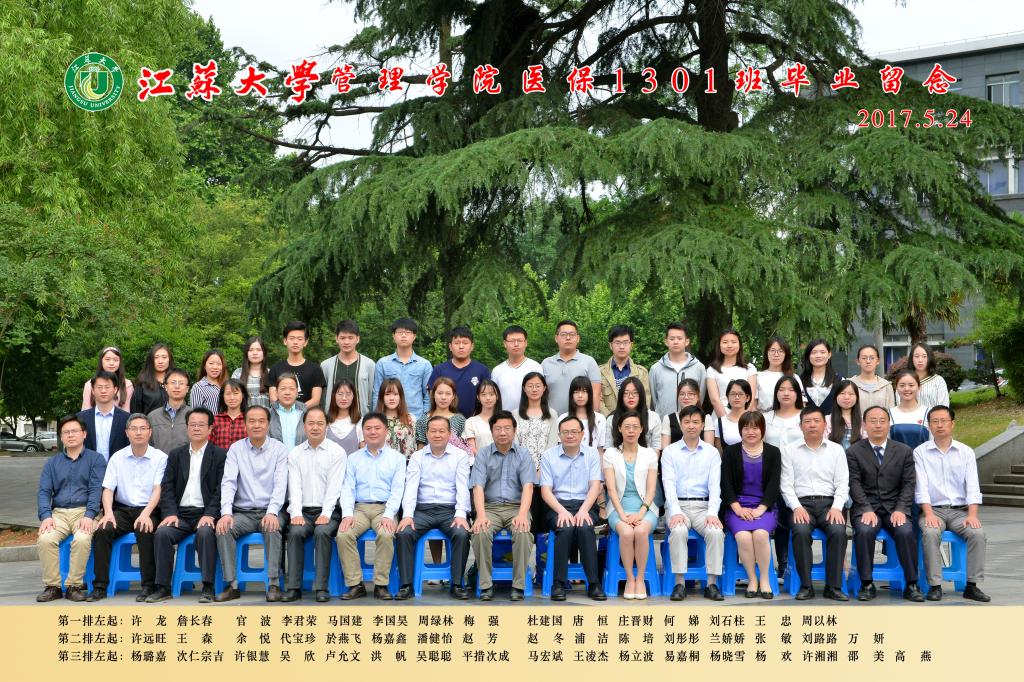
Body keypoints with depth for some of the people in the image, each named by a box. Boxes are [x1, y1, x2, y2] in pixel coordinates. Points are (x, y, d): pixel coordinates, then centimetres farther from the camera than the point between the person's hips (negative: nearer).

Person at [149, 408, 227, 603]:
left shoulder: (221, 455, 6)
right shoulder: (176, 455, 18)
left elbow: (221, 490, -2)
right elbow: (167, 487, 9)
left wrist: (210, 515, -16)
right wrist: (170, 513, -8)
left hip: (206, 513, -3)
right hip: (180, 514, 3)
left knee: (205, 533, -34)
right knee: (162, 532, -26)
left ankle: (208, 587, -28)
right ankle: (163, 587, -18)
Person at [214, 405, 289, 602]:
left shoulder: (279, 449, 2)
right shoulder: (236, 449, 7)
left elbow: (280, 484, -9)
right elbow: (228, 482, -5)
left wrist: (272, 513, -26)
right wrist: (226, 513, -22)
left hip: (270, 511, -2)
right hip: (243, 512, 2)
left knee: (272, 527, -34)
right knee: (223, 528, -26)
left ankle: (274, 584, -29)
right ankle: (232, 585, -22)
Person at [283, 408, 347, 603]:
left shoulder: (337, 452, 4)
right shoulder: (295, 453, 13)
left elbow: (334, 487, -5)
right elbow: (294, 486, 4)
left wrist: (326, 514, -17)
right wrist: (296, 513, -12)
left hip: (327, 511, -2)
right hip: (303, 511, 2)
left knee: (322, 532, -32)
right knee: (295, 532, -28)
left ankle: (321, 587, -27)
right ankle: (293, 587, -23)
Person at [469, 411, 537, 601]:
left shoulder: (523, 453, 6)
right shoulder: (483, 454, 6)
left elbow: (528, 486, -6)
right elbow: (478, 487, -5)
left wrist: (522, 515, -23)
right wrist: (481, 515, -22)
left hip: (516, 507, 0)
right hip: (490, 507, 0)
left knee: (523, 532, -32)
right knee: (480, 532, -31)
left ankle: (518, 586, -22)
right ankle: (486, 585, -19)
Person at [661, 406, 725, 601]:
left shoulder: (712, 453, 11)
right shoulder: (670, 451, 8)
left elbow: (715, 485, 1)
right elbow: (669, 483, -4)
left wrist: (712, 513, -16)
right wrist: (676, 512, -20)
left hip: (703, 506, 1)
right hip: (677, 505, -1)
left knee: (716, 532, -29)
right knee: (678, 531, -33)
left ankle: (712, 584, -21)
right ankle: (679, 584, -26)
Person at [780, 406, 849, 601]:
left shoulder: (836, 450, 13)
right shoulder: (789, 450, 10)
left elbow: (842, 484, 7)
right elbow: (786, 484, 4)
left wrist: (837, 507, -11)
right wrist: (797, 507, -12)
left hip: (829, 503, 1)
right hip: (802, 503, -1)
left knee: (838, 530, -31)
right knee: (801, 530, -33)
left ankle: (834, 586, -20)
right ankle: (806, 586, -22)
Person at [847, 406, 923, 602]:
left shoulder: (904, 451, 11)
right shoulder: (854, 452, 6)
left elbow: (909, 484, 5)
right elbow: (855, 484, -2)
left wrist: (900, 510, -10)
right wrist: (867, 510, -16)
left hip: (895, 508, 1)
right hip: (866, 507, -1)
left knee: (906, 532, -29)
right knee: (864, 531, -33)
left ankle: (912, 585, -16)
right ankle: (867, 584, -20)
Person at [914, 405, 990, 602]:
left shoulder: (966, 452, 9)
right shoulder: (920, 452, 4)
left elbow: (972, 487, 1)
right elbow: (921, 487, -5)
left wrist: (972, 515, -14)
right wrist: (929, 514, -19)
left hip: (960, 510, 2)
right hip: (933, 509, -2)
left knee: (978, 533, -26)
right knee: (930, 533, -33)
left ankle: (972, 585, -17)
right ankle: (935, 586, -26)